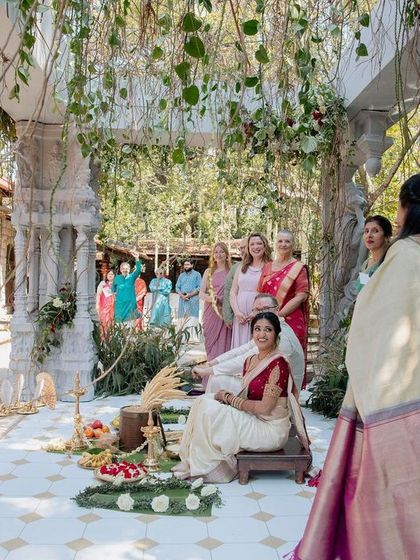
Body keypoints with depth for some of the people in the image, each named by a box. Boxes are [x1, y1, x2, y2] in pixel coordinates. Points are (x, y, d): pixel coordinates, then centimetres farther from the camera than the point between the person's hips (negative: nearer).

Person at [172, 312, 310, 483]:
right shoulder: (250, 361, 8)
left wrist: (229, 398, -12)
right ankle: (195, 464, 2)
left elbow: (265, 407, -20)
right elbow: (247, 397, 10)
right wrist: (228, 397, -11)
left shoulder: (278, 364, -18)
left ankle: (209, 467, 2)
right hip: (253, 420, 8)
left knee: (209, 411, -17)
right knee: (203, 401, -4)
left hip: (271, 430, -8)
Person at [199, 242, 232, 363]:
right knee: (210, 343, 3)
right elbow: (201, 293, 6)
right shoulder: (208, 272, 11)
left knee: (223, 343, -3)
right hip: (210, 313, 2)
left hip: (225, 313, -2)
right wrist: (211, 298, -13)